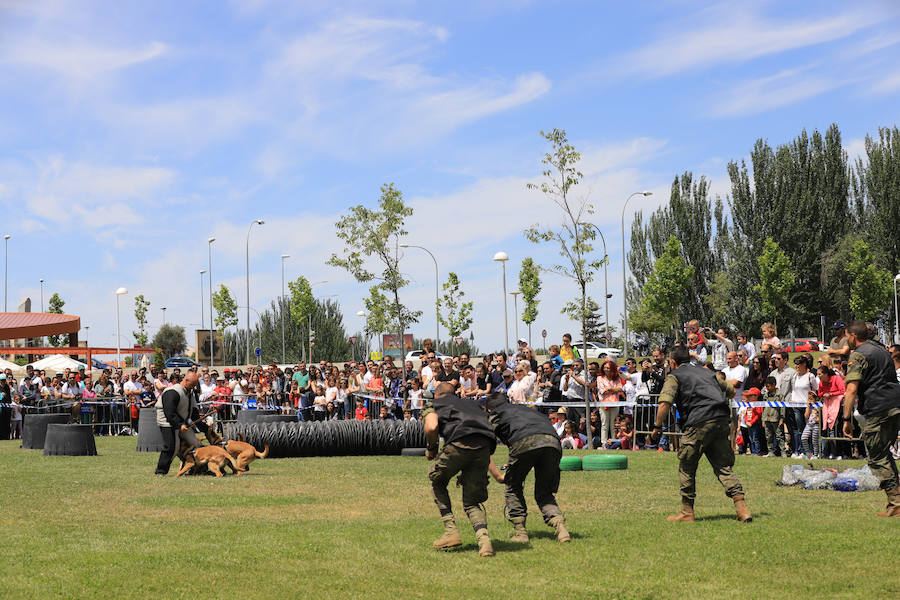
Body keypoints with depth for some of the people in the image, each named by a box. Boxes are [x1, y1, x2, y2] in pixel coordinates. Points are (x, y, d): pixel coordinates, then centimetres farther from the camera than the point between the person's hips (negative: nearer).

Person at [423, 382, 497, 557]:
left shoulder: (433, 405, 23)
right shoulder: (470, 403, 38)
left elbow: (431, 426, 0)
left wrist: (431, 449, 18)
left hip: (460, 441, -4)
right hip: (484, 446, 4)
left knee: (437, 482, 24)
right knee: (473, 500, 15)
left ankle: (451, 531, 13)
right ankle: (484, 539, -10)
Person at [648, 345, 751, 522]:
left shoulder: (674, 376, 8)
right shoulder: (706, 371, 26)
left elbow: (665, 403, -8)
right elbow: (731, 391, 34)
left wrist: (657, 426, 1)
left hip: (699, 423, -5)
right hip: (722, 420, 5)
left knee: (687, 467, 8)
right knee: (723, 466, 8)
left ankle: (687, 512, 12)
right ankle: (741, 507, -6)